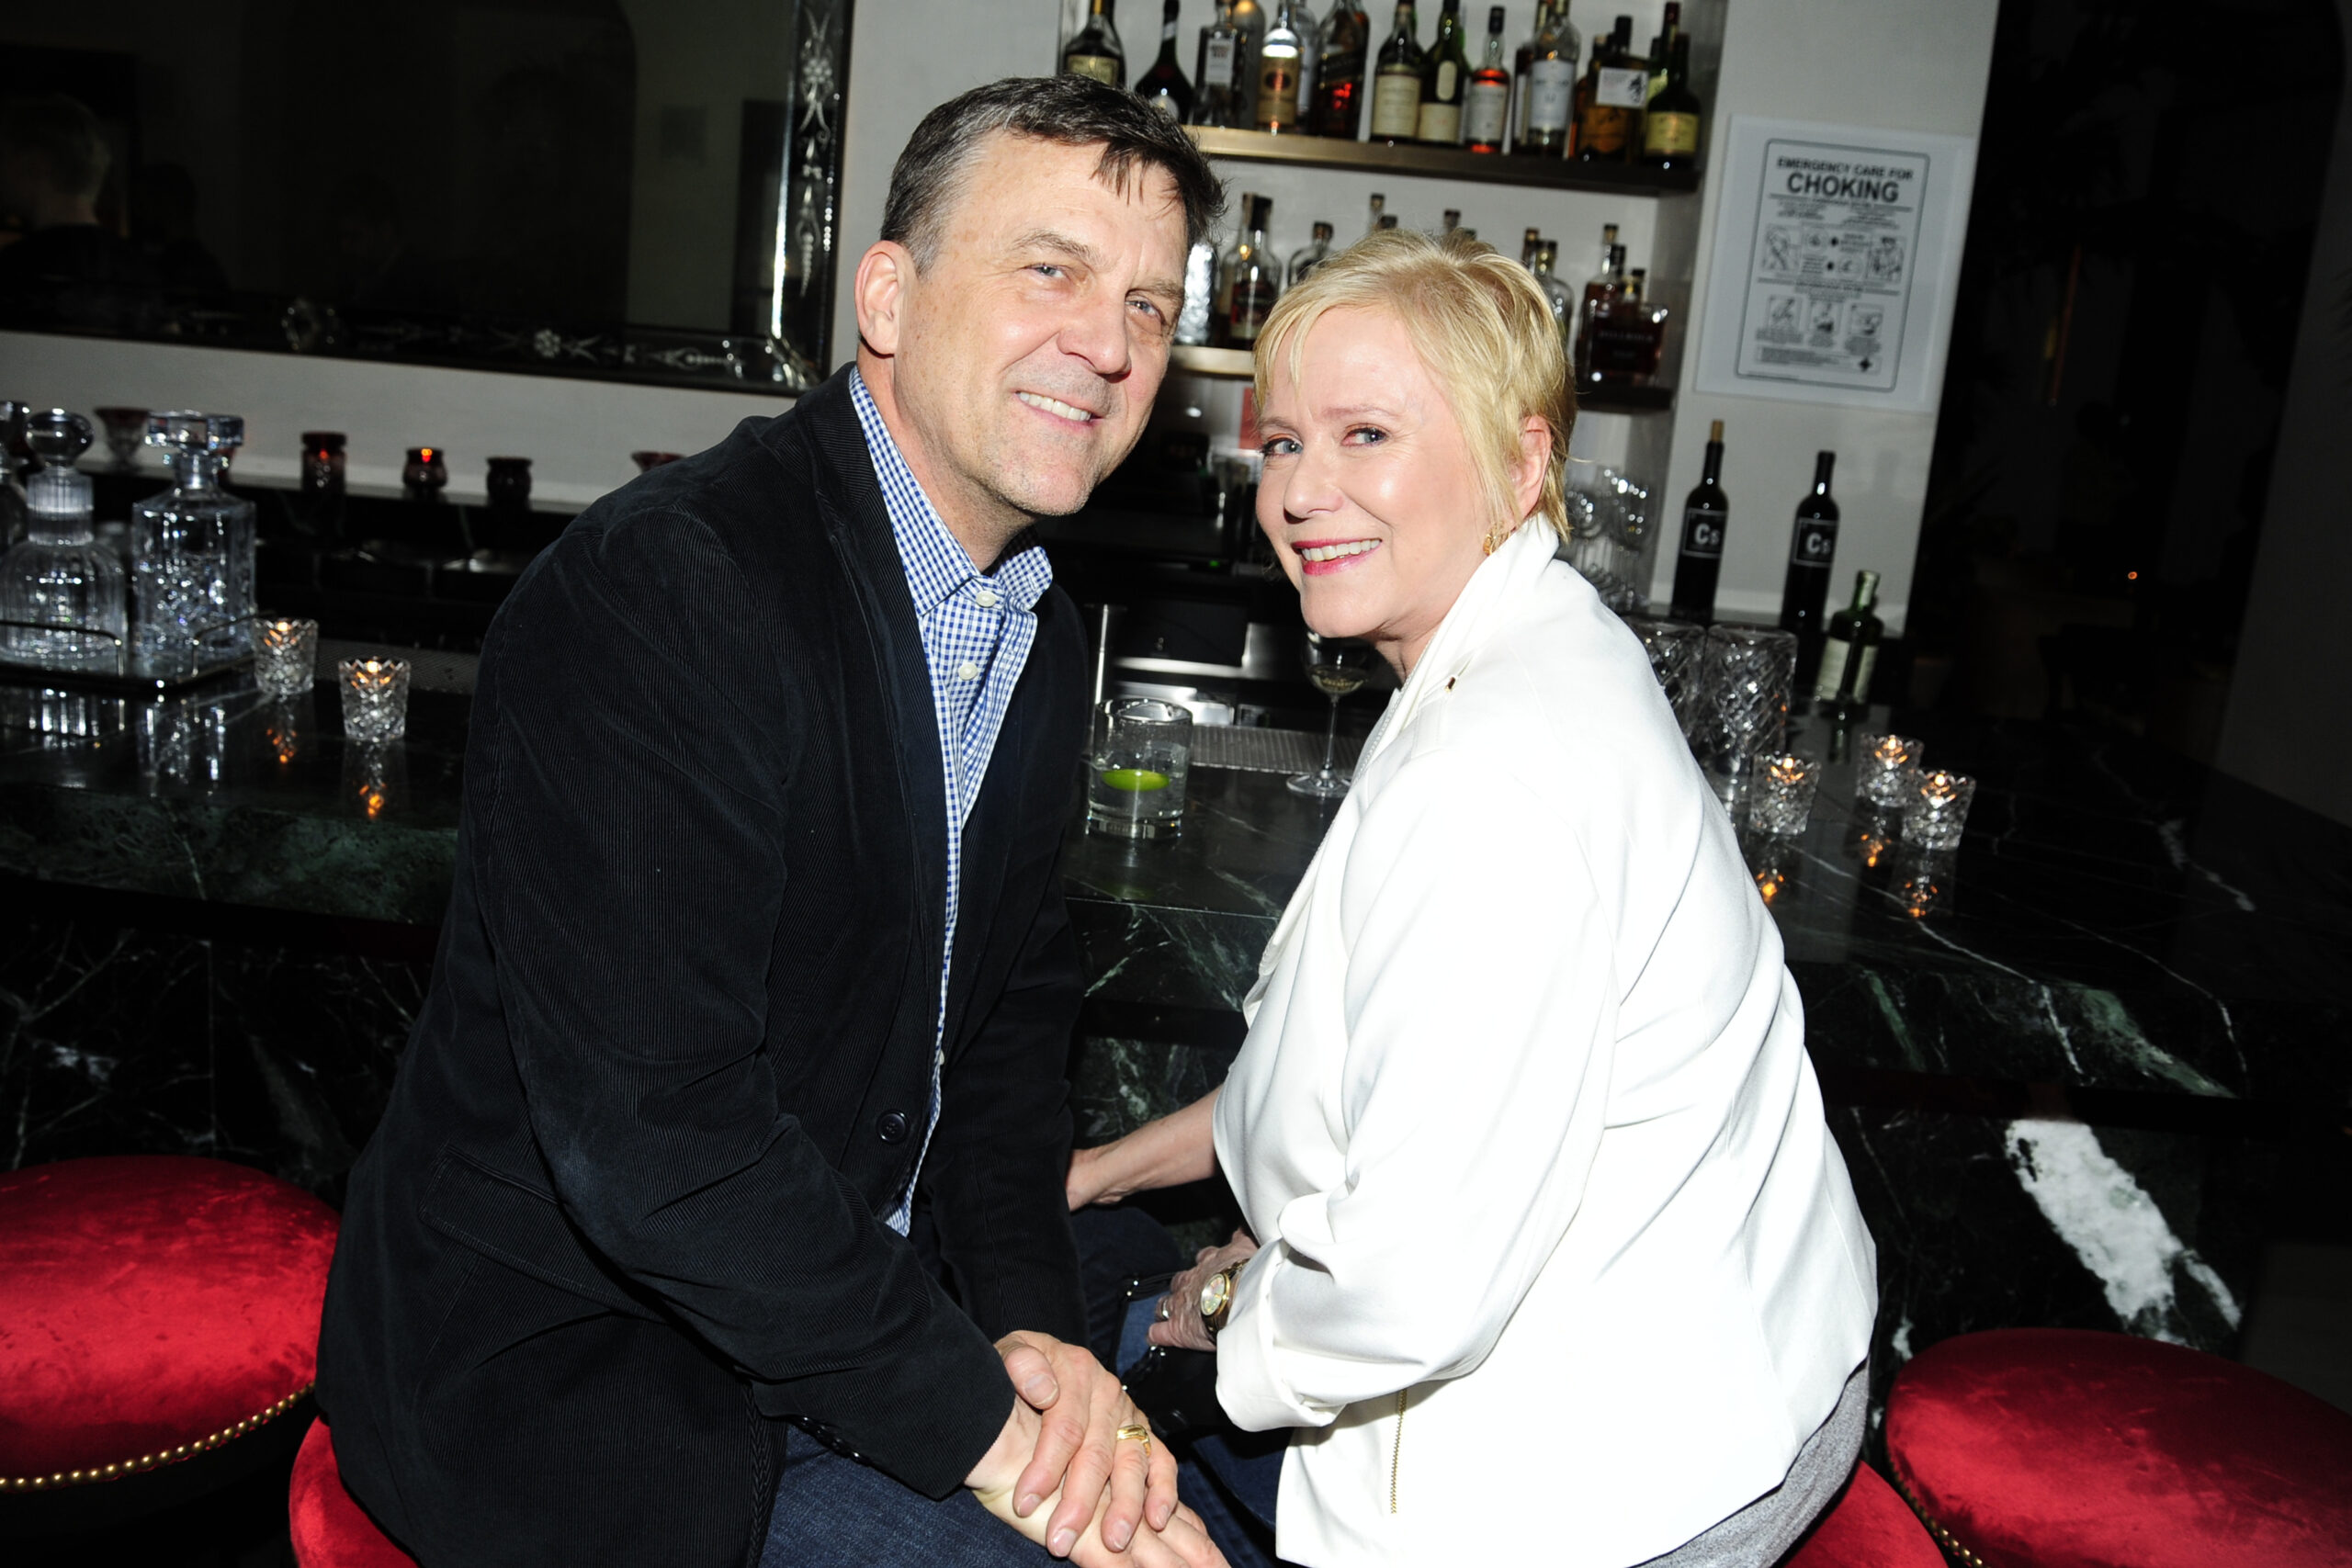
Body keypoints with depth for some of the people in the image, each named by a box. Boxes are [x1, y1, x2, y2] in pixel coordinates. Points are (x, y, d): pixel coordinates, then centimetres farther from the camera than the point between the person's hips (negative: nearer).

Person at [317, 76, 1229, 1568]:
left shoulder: (1042, 631, 5)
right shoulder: (656, 592, -25)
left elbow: (1010, 1007, 8)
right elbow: (652, 1137, -29)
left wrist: (1032, 1328, -7)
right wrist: (982, 1426, -21)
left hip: (839, 1303, 8)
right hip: (556, 1368, -7)